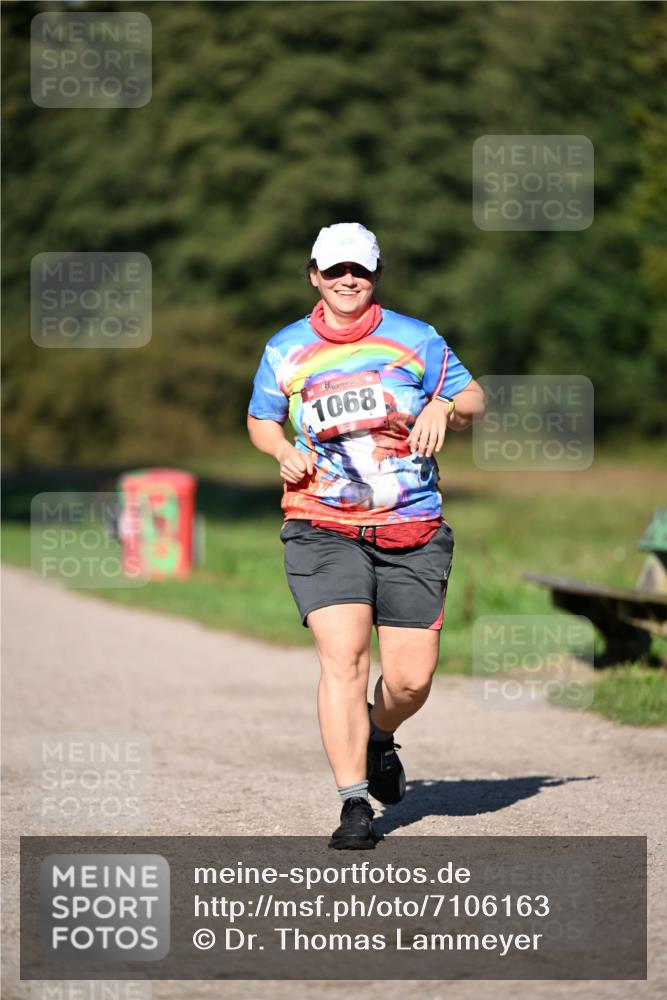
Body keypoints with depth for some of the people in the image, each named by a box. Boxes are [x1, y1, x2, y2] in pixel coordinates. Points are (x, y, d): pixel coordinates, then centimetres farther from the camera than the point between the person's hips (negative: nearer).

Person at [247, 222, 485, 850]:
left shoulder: (415, 340, 6)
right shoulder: (285, 351, 9)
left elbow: (472, 400, 12)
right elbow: (260, 420, 23)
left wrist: (443, 407, -11)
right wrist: (285, 452, 1)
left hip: (413, 531, 1)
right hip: (322, 526, -1)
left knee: (411, 677, -1)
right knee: (342, 656, -19)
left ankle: (380, 737, 35)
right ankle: (353, 804, -15)